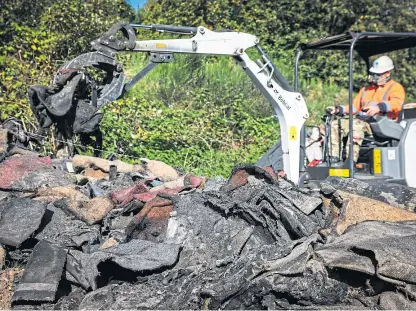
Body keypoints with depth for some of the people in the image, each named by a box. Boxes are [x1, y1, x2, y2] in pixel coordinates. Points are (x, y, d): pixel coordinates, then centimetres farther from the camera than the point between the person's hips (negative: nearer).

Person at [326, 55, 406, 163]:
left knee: (356, 125, -36)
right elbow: (354, 106, 24)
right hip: (362, 121, 7)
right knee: (335, 125, -12)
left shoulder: (395, 87, 7)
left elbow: (397, 103, -16)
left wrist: (379, 107, -37)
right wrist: (338, 109, 5)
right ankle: (334, 158, -19)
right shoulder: (366, 89, 29)